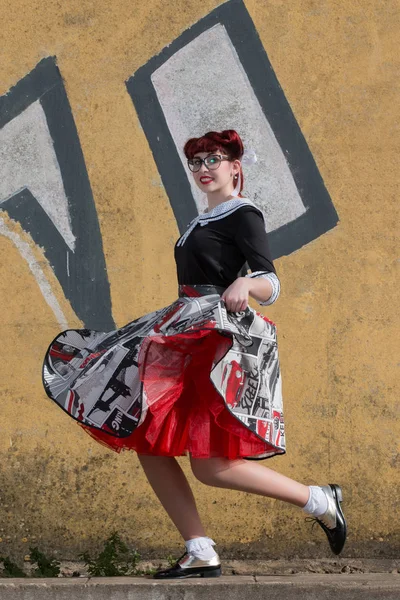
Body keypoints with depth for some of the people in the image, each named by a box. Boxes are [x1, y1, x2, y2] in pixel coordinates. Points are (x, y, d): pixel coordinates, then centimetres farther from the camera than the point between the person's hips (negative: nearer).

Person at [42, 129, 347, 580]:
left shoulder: (243, 215, -4)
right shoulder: (203, 221, 21)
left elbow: (271, 283, -14)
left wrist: (244, 284, -36)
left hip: (221, 338, -9)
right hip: (184, 338, 9)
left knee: (210, 466, -16)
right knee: (148, 444, 1)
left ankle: (319, 501, -3)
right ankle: (200, 554, 3)